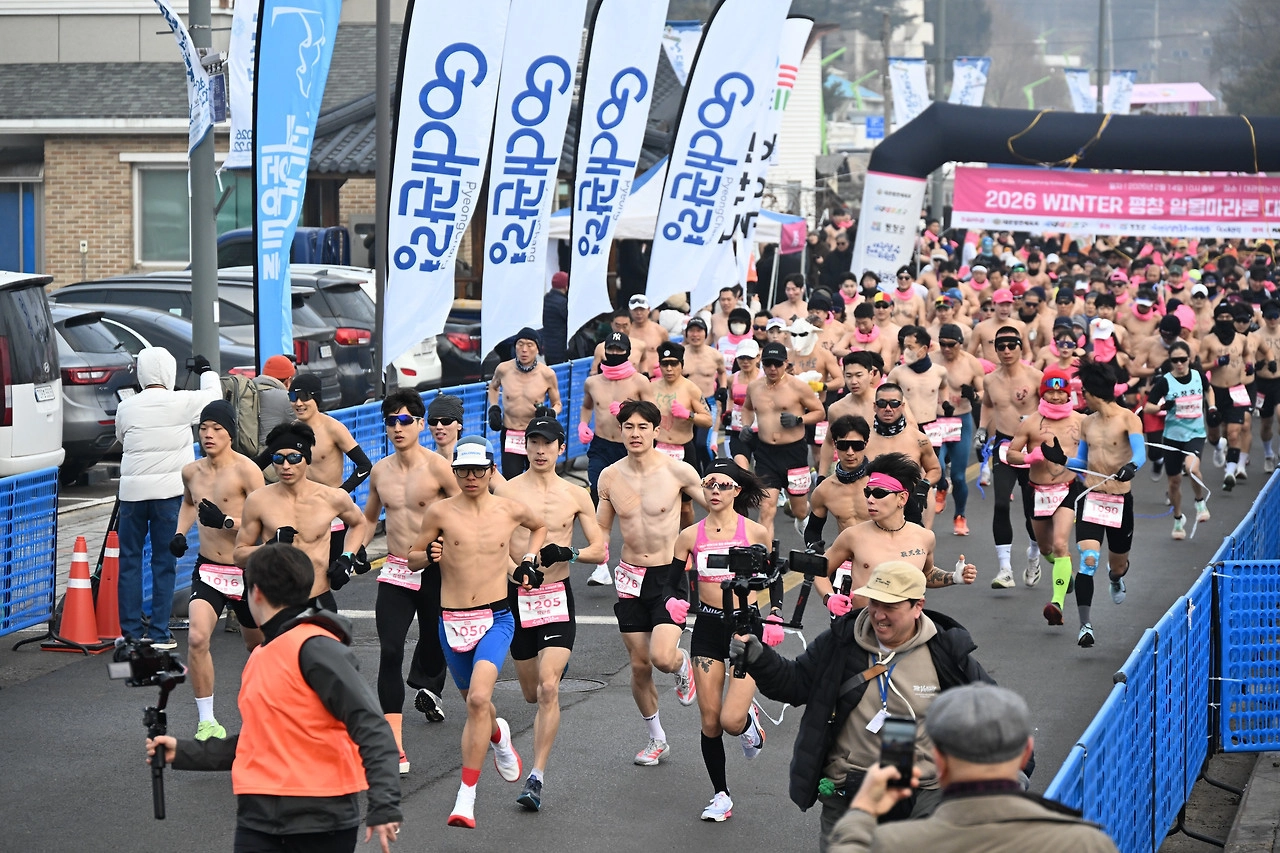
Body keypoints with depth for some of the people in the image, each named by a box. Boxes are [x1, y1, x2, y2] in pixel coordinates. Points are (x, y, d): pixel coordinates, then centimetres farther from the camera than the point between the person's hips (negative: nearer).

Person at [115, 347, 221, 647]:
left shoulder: (126, 407, 0)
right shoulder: (182, 402, -5)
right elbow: (214, 395, 14)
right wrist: (206, 370, 32)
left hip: (132, 490, 1)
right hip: (169, 490, -1)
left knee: (130, 559, 10)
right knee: (164, 561, 4)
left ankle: (131, 631, 9)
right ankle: (159, 633, 4)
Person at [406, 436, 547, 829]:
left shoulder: (511, 510, 2)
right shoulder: (440, 512, -1)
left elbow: (540, 526, 26)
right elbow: (413, 560, 9)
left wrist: (529, 559, 10)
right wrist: (431, 554, -13)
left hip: (496, 619, -2)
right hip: (452, 621, 2)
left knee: (478, 699, -22)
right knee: (474, 702, 17)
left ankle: (466, 797, -18)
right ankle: (498, 735, 56)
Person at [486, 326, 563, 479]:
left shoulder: (547, 374, -6)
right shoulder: (504, 369, -3)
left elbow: (557, 404, 7)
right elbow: (493, 387, 21)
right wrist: (494, 408, 5)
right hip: (509, 436, 1)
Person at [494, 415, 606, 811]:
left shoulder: (576, 495, 2)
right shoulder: (506, 491, 1)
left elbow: (600, 552, 4)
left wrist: (567, 553, -14)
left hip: (558, 598, -2)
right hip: (517, 597, 2)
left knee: (548, 688, -17)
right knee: (532, 693, 14)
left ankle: (537, 778, -15)